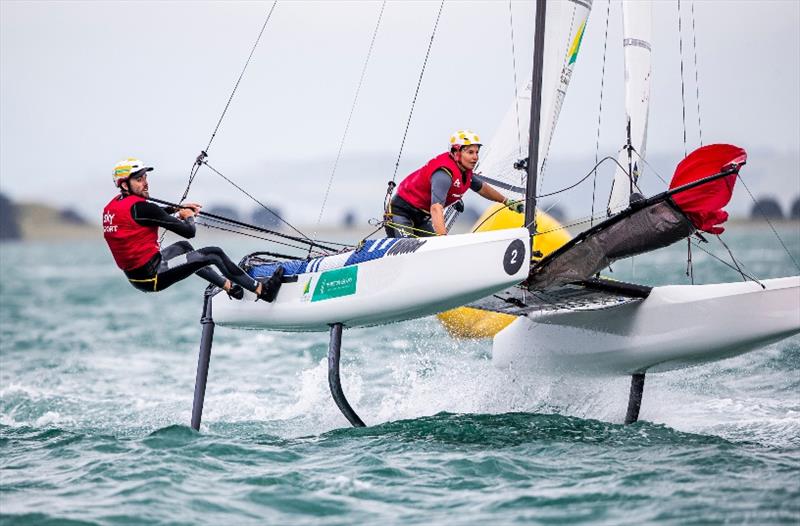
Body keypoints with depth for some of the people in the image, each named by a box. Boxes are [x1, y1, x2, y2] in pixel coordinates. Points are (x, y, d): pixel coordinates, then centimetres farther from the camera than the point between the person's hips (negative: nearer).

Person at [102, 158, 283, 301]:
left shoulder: (111, 206, 6)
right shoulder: (140, 208, -21)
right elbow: (189, 232, -17)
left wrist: (178, 208, 28)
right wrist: (189, 217, 4)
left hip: (134, 275, 10)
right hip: (153, 277, -10)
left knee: (183, 247, 32)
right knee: (214, 254, 0)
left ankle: (227, 285, 40)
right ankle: (261, 290, 11)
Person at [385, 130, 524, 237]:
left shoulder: (465, 171, 1)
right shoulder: (444, 173, -30)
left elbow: (482, 188, 24)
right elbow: (436, 208, -42)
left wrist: (507, 202, 33)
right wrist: (443, 238, -54)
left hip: (422, 218, 10)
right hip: (400, 212, -10)